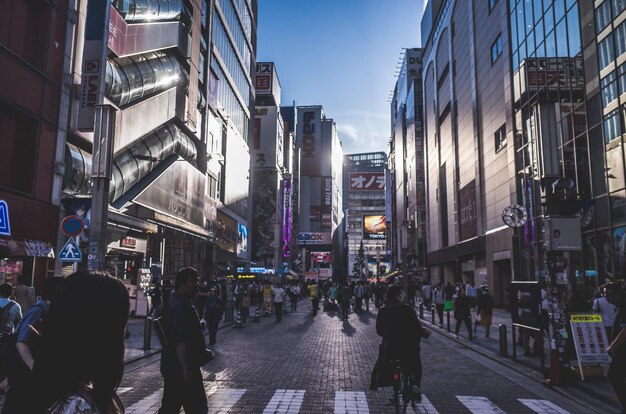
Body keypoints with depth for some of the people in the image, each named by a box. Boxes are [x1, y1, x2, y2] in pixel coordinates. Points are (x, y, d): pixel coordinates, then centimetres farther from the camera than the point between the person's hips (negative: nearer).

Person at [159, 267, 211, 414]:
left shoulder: (176, 302, 13)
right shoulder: (180, 306, -20)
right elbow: (179, 341, -27)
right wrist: (186, 369, -27)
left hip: (172, 365, 10)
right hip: (181, 367, -10)